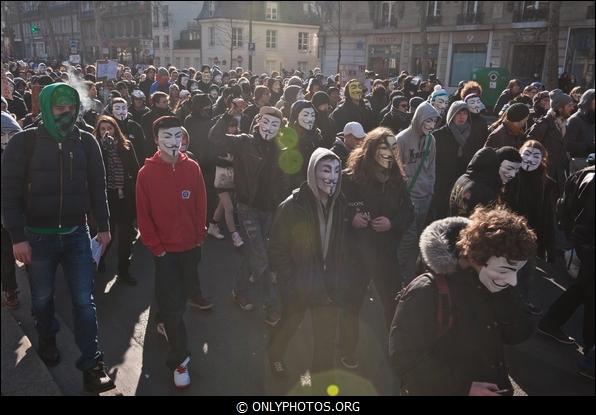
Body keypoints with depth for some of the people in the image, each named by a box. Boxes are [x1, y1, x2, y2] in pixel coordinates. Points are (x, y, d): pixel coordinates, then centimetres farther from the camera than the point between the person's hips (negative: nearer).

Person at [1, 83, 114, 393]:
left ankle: (92, 364, 11)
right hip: (38, 235, -1)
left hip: (76, 233, 1)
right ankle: (47, 339, 46)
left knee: (84, 300, 2)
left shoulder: (86, 141, 0)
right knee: (42, 297, 17)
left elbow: (97, 186, 5)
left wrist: (103, 226, 4)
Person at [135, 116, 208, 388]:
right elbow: (143, 214, -7)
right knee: (171, 303, 0)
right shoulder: (146, 173, -9)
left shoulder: (192, 168, -3)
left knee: (184, 294, 18)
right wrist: (155, 247, -8)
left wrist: (200, 238, 0)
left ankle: (167, 321, 49)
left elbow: (201, 206, 2)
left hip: (190, 246, 3)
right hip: (164, 250, -3)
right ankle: (179, 358, 14)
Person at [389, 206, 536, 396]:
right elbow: (405, 357, -25)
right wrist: (465, 387, -26)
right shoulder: (425, 293, -25)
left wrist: (508, 291, -17)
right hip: (442, 390, -6)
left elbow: (518, 335, -3)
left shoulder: (492, 287, -4)